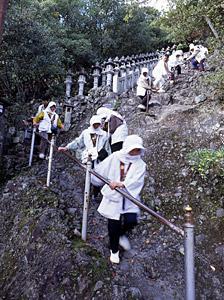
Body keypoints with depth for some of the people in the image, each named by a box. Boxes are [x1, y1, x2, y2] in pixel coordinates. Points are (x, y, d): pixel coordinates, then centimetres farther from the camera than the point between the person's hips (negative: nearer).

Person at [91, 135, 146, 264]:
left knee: (131, 221, -14)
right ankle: (114, 250, 36)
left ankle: (121, 234, 25)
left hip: (129, 199, 1)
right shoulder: (114, 158, -7)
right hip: (113, 197, 0)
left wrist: (122, 184, -37)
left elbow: (136, 181, -23)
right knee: (113, 225, 8)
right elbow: (100, 172, 4)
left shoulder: (140, 164, -6)